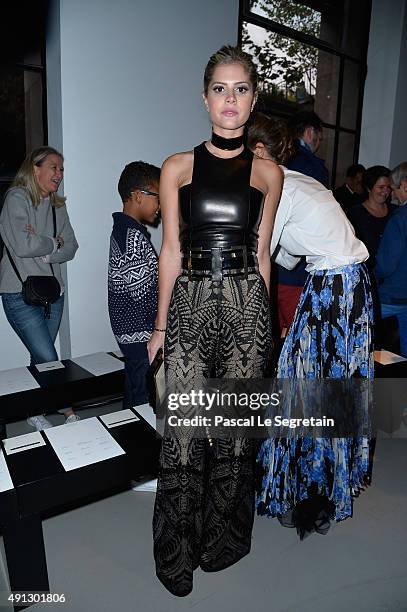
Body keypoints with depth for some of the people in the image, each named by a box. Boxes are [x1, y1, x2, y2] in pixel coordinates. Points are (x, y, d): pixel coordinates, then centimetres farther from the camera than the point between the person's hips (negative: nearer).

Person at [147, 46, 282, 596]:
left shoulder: (268, 174, 7)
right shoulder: (177, 168, 4)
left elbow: (261, 255, 9)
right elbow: (171, 252, 3)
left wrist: (264, 321, 11)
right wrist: (160, 324, 4)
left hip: (246, 304, 1)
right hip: (190, 302, 0)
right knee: (183, 430, 3)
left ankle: (223, 541, 35)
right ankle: (177, 552, 28)